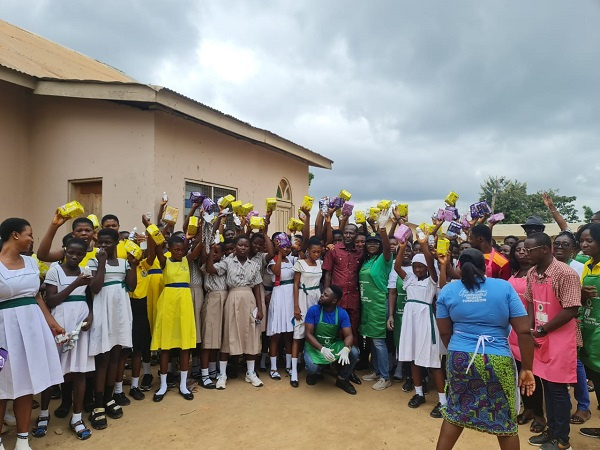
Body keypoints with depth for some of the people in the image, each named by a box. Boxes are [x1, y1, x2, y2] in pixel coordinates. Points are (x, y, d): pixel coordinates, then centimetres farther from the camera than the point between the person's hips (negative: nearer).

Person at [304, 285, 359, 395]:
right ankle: (314, 373, 12)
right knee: (312, 367, -30)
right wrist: (322, 349, -34)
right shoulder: (313, 310, -16)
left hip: (334, 345, 2)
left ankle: (342, 379, 4)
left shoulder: (342, 313, -12)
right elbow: (308, 334, -17)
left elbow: (348, 335, -14)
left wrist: (346, 349, -38)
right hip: (315, 346, -2)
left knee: (353, 353, -24)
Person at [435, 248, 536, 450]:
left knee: (456, 411, 18)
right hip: (498, 361, -2)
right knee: (505, 420, 15)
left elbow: (444, 332, 4)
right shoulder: (504, 287, -3)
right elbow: (523, 331, -6)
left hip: (460, 358, 2)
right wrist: (527, 368, 1)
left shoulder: (447, 291, 1)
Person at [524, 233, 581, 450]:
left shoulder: (565, 273, -19)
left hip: (560, 340, -6)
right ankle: (552, 430, 31)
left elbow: (571, 310, -20)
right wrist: (530, 330, -1)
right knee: (547, 385, 16)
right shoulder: (532, 273, 4)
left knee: (558, 388, 4)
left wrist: (542, 330, -16)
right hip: (541, 339, 7)